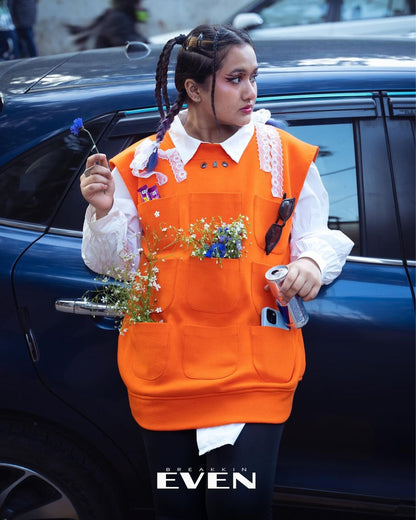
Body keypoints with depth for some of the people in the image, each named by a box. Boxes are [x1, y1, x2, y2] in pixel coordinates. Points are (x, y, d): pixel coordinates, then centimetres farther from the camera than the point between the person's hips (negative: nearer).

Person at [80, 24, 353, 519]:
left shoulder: (287, 155, 4)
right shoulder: (142, 163, 3)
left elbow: (317, 237, 11)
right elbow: (113, 262, 7)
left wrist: (311, 263, -11)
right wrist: (104, 213, -12)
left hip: (255, 369, -1)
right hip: (163, 371, 1)